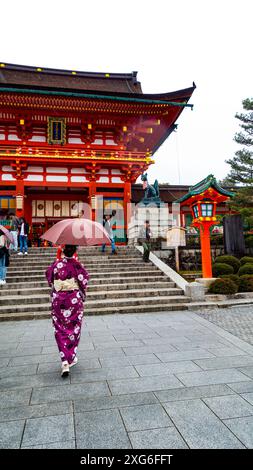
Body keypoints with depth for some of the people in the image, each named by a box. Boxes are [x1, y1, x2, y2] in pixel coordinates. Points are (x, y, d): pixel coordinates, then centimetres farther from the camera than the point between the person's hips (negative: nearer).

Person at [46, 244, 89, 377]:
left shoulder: (56, 264, -5)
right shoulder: (77, 265, -11)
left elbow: (49, 278, 6)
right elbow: (84, 280, -11)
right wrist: (83, 294, 6)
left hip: (58, 300, 1)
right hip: (74, 300, -1)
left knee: (60, 331, 9)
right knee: (74, 329, 16)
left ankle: (65, 362, 0)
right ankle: (71, 358, 26)